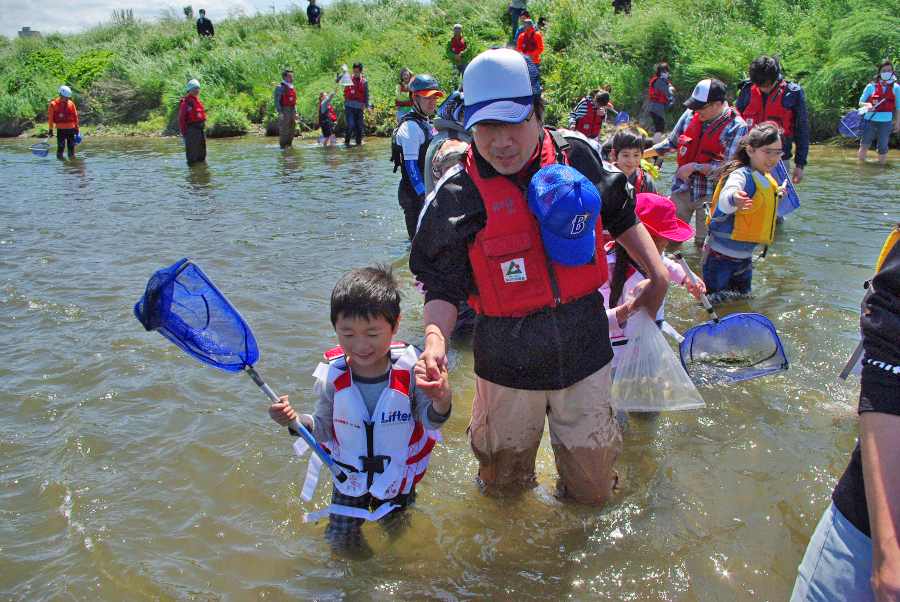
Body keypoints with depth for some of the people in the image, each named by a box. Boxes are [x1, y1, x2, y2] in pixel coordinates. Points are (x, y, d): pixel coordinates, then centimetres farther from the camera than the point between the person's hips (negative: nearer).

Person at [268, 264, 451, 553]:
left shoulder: (410, 368, -25)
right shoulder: (331, 377, -22)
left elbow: (429, 421, -16)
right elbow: (324, 429, -10)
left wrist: (441, 403, -39)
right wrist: (296, 421, -30)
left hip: (399, 473, 0)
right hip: (350, 474, 1)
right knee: (339, 541, 12)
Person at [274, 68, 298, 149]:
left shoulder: (291, 87, 18)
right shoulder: (280, 87, -7)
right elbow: (277, 101, -13)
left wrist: (295, 113, 18)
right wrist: (280, 113, -21)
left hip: (292, 111, 8)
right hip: (284, 111, -8)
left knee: (291, 130, 11)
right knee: (284, 131, -8)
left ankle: (289, 145, 21)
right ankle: (283, 146, -2)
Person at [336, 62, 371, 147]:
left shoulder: (364, 81, 12)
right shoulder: (348, 78, 6)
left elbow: (366, 96, 13)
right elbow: (337, 81, -4)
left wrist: (368, 106, 0)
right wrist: (342, 75, -22)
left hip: (359, 107, 3)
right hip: (349, 106, -2)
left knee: (359, 126, 2)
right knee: (351, 125, -15)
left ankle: (359, 143, 17)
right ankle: (346, 142, 2)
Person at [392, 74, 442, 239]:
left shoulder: (427, 123, 16)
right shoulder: (410, 126, -15)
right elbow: (410, 164, -21)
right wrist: (423, 194, -25)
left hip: (427, 190, 10)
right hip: (414, 194, -10)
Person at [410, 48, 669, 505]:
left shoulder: (577, 156, -6)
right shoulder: (458, 196, -14)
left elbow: (621, 217, 12)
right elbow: (442, 287, -11)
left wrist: (658, 276, 7)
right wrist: (435, 338, -29)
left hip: (584, 351, 2)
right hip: (507, 365, -1)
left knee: (595, 489, 16)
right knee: (504, 487, 19)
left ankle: (578, 501, 50)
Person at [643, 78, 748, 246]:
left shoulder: (737, 127, -13)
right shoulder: (690, 114, 0)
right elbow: (671, 142, 15)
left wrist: (695, 166, -18)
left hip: (711, 193, -4)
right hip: (682, 187, 4)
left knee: (704, 244, 3)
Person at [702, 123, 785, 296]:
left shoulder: (768, 181, 9)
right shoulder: (741, 175, -19)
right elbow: (724, 202, -43)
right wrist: (733, 199, -64)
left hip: (744, 256, 9)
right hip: (720, 255, -8)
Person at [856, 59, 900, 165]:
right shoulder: (871, 86, 4)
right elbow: (861, 102, 7)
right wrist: (867, 105, -16)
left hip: (886, 121, 1)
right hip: (870, 119, -1)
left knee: (883, 147, 3)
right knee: (865, 144, -2)